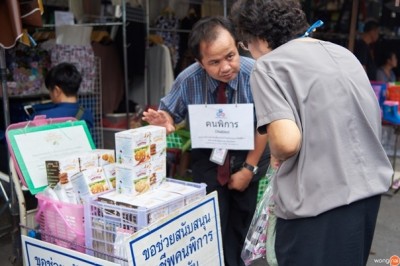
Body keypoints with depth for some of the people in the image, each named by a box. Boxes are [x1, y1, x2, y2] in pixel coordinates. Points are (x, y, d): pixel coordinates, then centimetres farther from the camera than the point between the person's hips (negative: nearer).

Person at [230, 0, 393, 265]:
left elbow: (287, 141, -23)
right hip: (370, 186, 8)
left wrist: (276, 156, -1)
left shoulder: (268, 65, -10)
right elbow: (374, 119, 19)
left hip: (320, 200, -8)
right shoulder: (343, 53, 12)